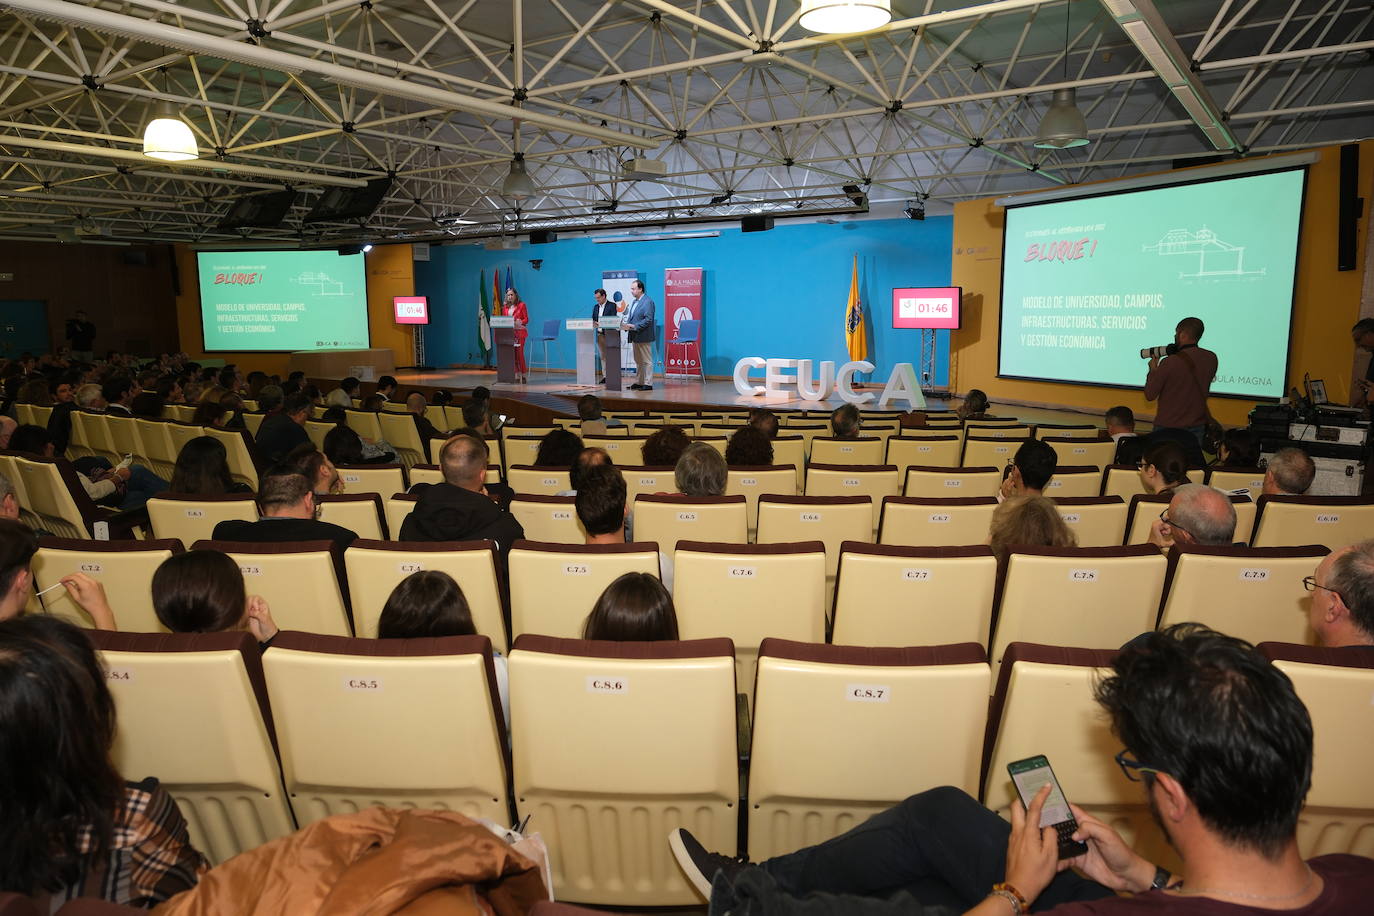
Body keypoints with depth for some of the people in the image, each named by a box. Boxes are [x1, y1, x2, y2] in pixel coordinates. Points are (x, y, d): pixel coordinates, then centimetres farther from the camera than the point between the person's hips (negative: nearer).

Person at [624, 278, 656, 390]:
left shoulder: (648, 302, -12)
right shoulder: (633, 302, 16)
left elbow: (648, 319, -19)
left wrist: (634, 326, -22)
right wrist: (627, 324, 1)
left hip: (644, 337, -9)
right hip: (635, 336, 9)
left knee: (647, 361, -4)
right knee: (638, 361, 15)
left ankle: (648, 384, -2)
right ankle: (640, 382, 22)